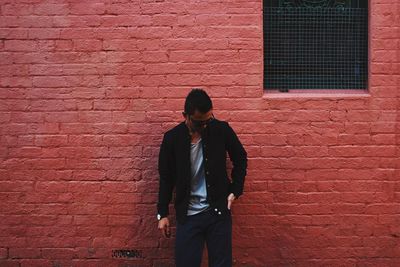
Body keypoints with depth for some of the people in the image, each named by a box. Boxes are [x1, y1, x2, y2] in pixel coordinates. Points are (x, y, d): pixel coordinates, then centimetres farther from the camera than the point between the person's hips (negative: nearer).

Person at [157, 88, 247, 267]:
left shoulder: (222, 130, -6)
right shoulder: (172, 138, -6)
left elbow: (240, 159, 9)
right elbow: (166, 178, 3)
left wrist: (235, 190, -1)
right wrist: (162, 213, 4)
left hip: (218, 211, 0)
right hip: (188, 215, 0)